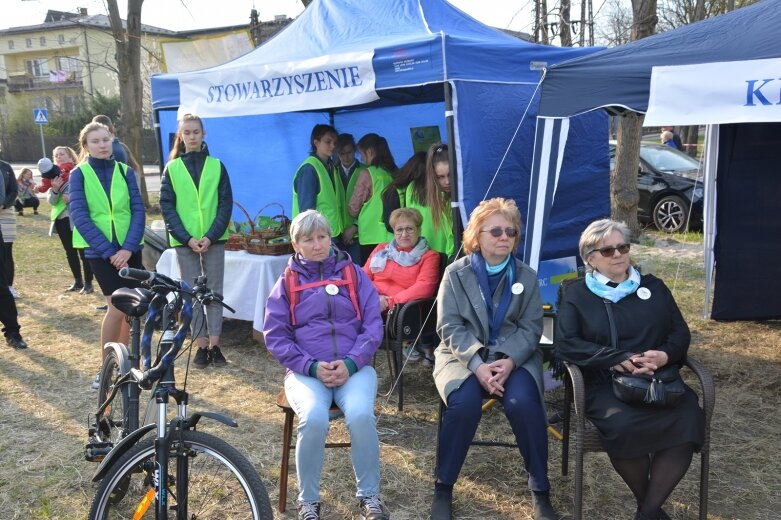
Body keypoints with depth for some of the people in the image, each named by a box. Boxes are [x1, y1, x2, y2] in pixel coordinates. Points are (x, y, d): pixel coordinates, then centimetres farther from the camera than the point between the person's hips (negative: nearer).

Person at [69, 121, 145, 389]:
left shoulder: (126, 171, 6)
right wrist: (109, 251, -15)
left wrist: (128, 247, -13)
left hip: (129, 250, 3)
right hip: (100, 251, -3)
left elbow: (138, 211, 0)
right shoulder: (79, 174, 0)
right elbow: (80, 217, -8)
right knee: (117, 308, -11)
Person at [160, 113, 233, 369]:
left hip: (213, 240, 0)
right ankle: (201, 346, 9)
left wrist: (211, 236, -10)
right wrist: (187, 238, -10)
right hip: (185, 241, 0)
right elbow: (166, 206, 1)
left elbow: (226, 203, 1)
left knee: (214, 290, 2)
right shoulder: (172, 168, 4)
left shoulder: (216, 166, 4)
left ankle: (214, 345, 7)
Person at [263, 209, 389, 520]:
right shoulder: (287, 282, 9)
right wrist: (312, 367, -11)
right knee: (314, 419, -30)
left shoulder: (353, 274, 9)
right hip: (306, 371, 0)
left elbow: (373, 325, 4)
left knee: (361, 416, -29)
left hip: (354, 367, 0)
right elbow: (275, 336, 3)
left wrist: (351, 363, -13)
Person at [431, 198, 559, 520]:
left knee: (523, 403, -28)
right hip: (464, 357, -1)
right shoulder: (456, 273, 0)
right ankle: (443, 487, -10)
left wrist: (509, 361, -19)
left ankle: (540, 490, -8)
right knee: (465, 403, -31)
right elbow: (449, 328, -7)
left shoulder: (526, 276, 6)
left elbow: (531, 327, 0)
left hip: (514, 357, 1)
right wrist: (477, 364, -22)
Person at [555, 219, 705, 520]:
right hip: (605, 382, -3)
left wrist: (665, 355, -10)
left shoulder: (654, 287, 19)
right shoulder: (577, 295, 8)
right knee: (624, 424, -35)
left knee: (688, 420, -28)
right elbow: (566, 345, -4)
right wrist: (619, 360, -16)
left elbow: (680, 332, 15)